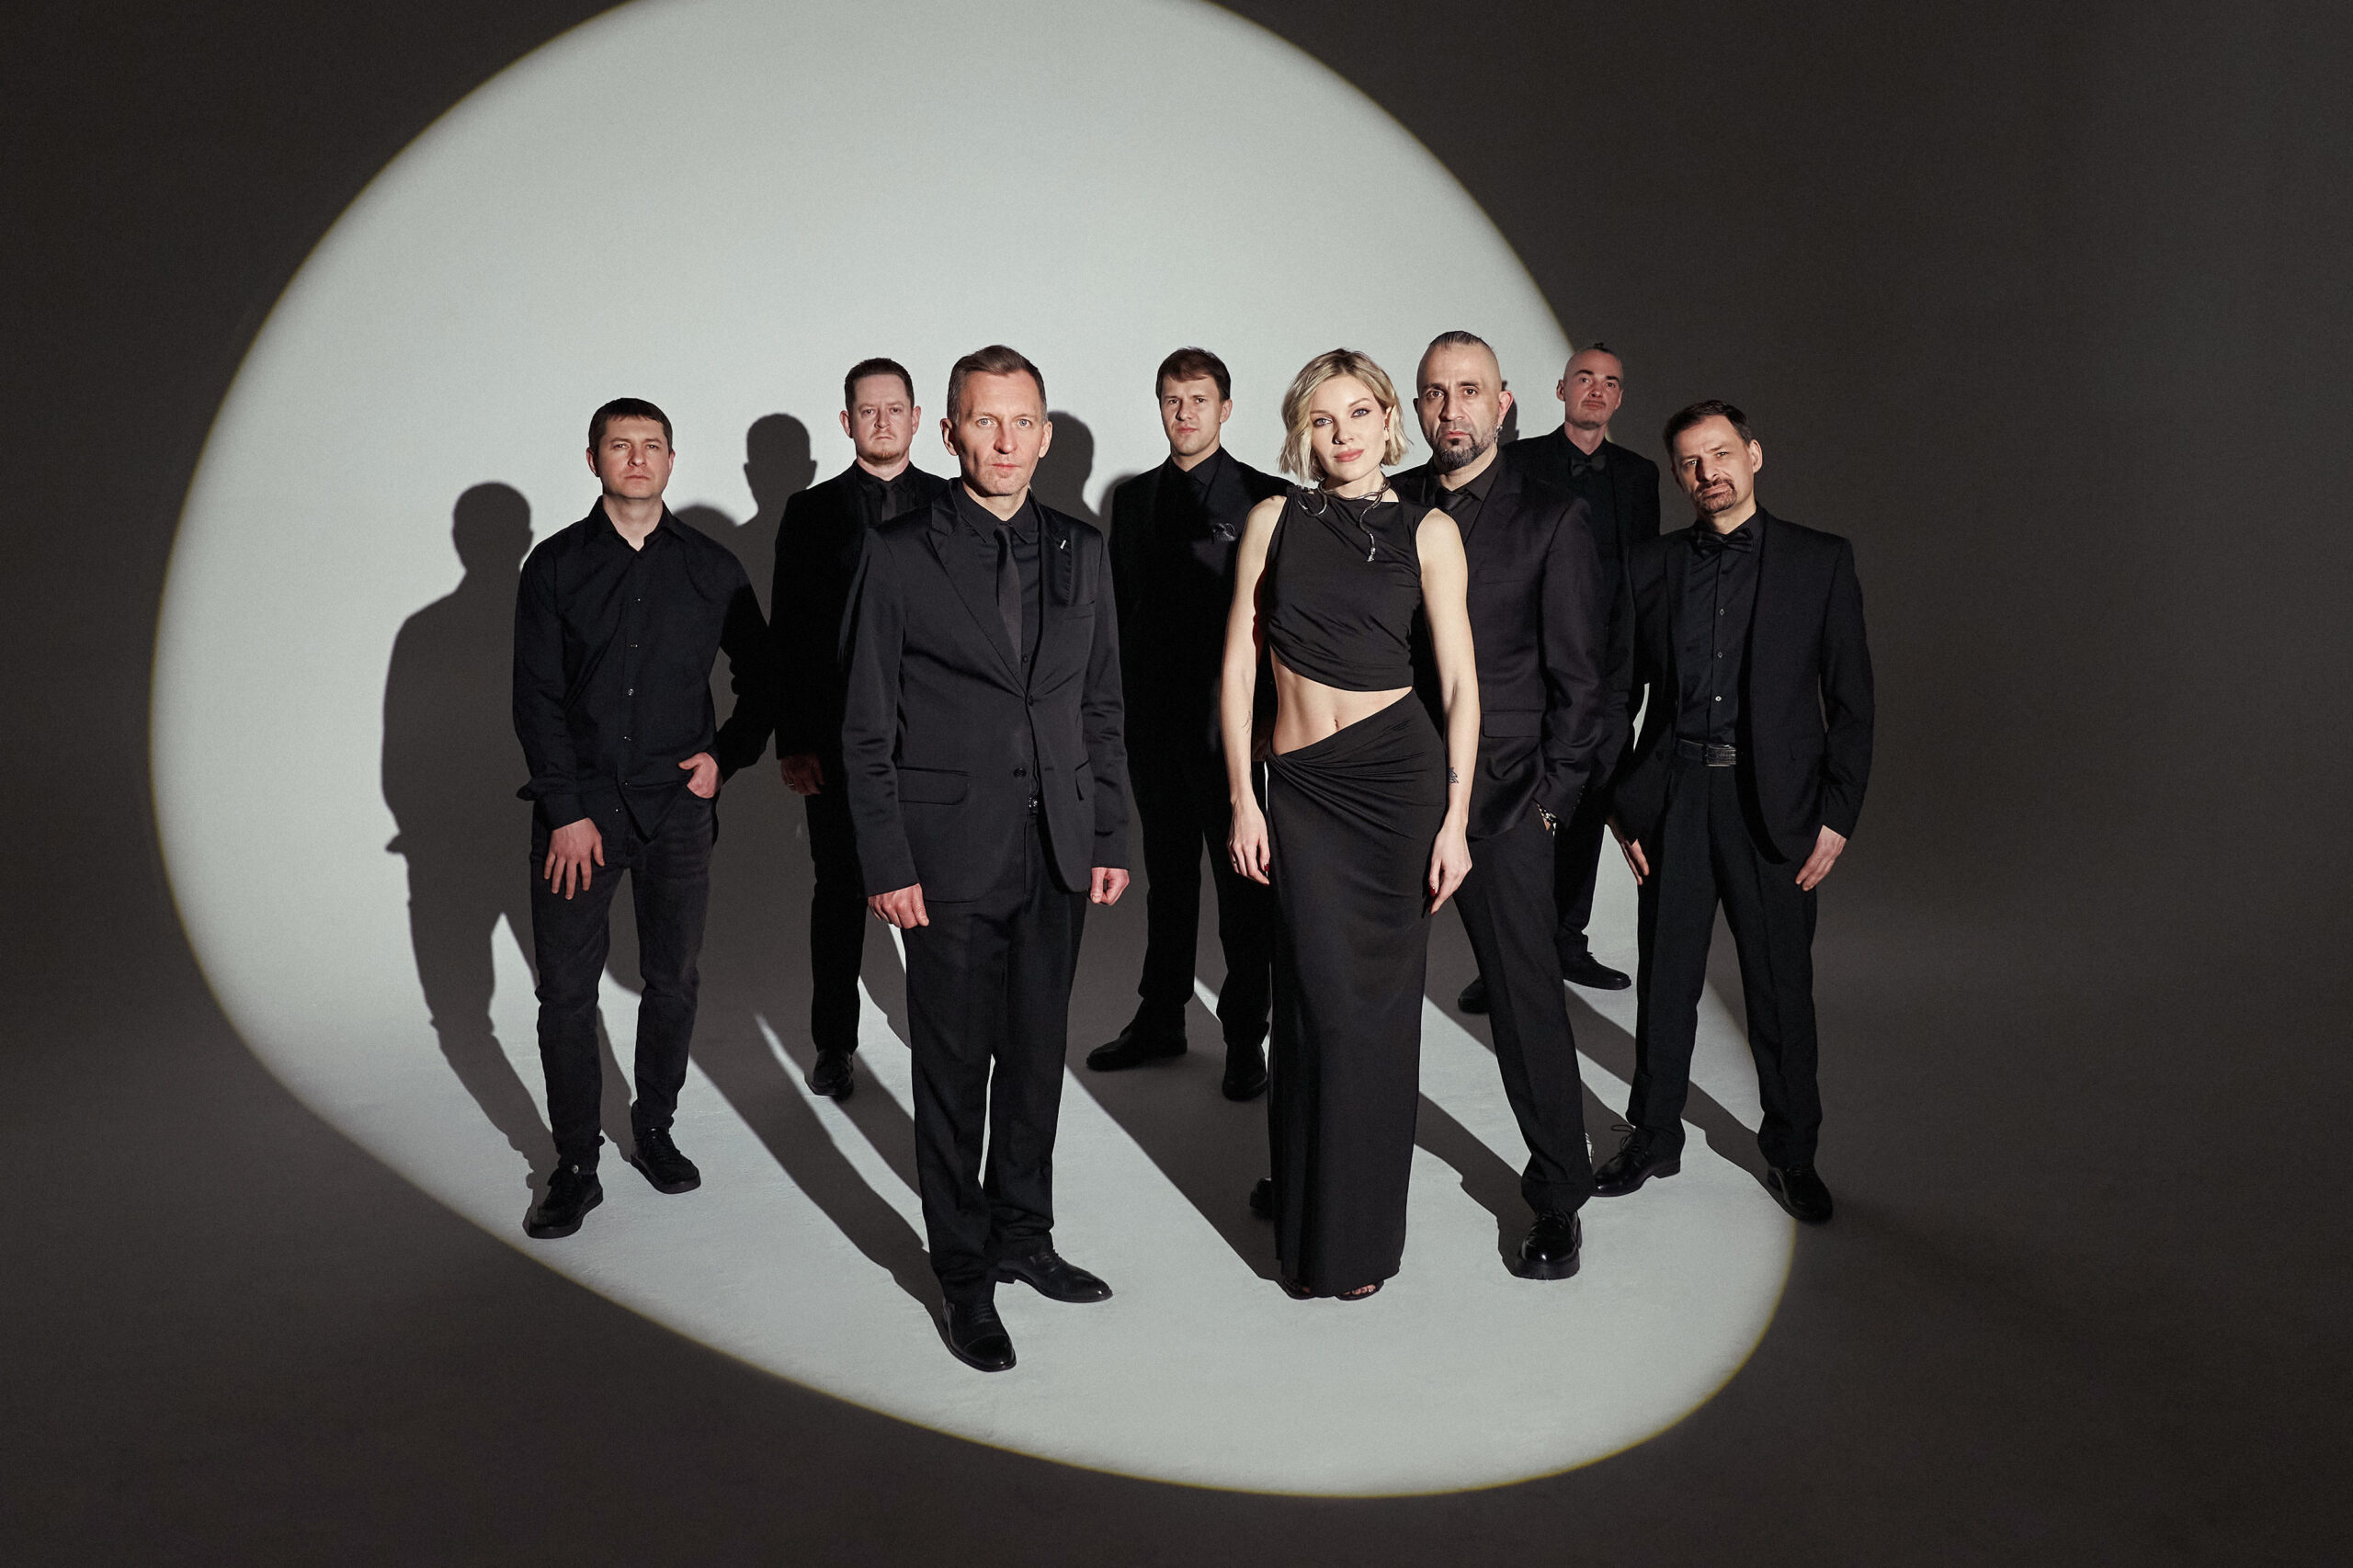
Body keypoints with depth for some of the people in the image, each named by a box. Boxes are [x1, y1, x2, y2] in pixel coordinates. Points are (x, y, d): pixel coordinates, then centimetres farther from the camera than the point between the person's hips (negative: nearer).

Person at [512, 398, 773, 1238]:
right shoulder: (555, 565, 2)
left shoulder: (712, 566, 5)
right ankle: (575, 1166, 12)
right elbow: (536, 697, -1)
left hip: (677, 806, 1)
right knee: (566, 989, 1)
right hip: (577, 809, -1)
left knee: (672, 980, 8)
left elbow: (759, 676, 14)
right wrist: (567, 811, -9)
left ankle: (655, 1130, 27)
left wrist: (726, 756, 0)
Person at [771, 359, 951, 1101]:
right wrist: (792, 743, -4)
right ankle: (834, 1045, 20)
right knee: (840, 888, 7)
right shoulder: (810, 512, 5)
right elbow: (788, 635, 2)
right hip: (838, 739, 0)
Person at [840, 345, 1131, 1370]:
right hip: (951, 855, -4)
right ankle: (964, 1273, 21)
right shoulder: (900, 555, -4)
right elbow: (867, 727, -4)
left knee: (1037, 1055, 14)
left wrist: (1111, 836, 7)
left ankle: (1022, 1237, 32)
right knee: (954, 1067, 5)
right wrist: (886, 864, -9)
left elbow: (1102, 706, 12)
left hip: (1057, 852, 4)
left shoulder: (1079, 551, 8)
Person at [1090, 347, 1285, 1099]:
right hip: (1152, 719, 4)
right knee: (1167, 875, 15)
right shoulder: (1133, 498, 12)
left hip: (1233, 720, -4)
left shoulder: (1265, 499, -2)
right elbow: (1120, 605, 13)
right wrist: (1115, 699, 6)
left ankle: (1245, 1035, 15)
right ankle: (1160, 1017, 27)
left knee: (1242, 882, 4)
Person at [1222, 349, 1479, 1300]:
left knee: (1379, 1004, 6)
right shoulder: (1275, 520, 6)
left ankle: (1361, 1230, 24)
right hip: (1300, 787, 1)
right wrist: (1242, 799, -1)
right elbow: (1237, 668, 5)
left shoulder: (1428, 531, 3)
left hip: (1400, 775, 0)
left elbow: (1459, 685, 1)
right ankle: (1315, 1232, 19)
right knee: (1327, 1005, -1)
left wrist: (1455, 819, -5)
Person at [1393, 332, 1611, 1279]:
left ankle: (1558, 1200, 20)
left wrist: (1551, 798, -5)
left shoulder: (1551, 518, 0)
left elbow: (1580, 677, 0)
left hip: (1500, 802, -3)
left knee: (1527, 1001, 3)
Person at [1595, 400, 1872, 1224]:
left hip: (1775, 803, -1)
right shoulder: (1650, 566, 5)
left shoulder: (1821, 561, 1)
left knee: (1782, 988, 8)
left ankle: (1791, 1152, 26)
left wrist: (1838, 815, -5)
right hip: (1673, 798, 2)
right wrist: (1622, 808, 2)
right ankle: (1653, 1137, 27)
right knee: (1664, 982, 10)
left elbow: (1850, 699, 1)